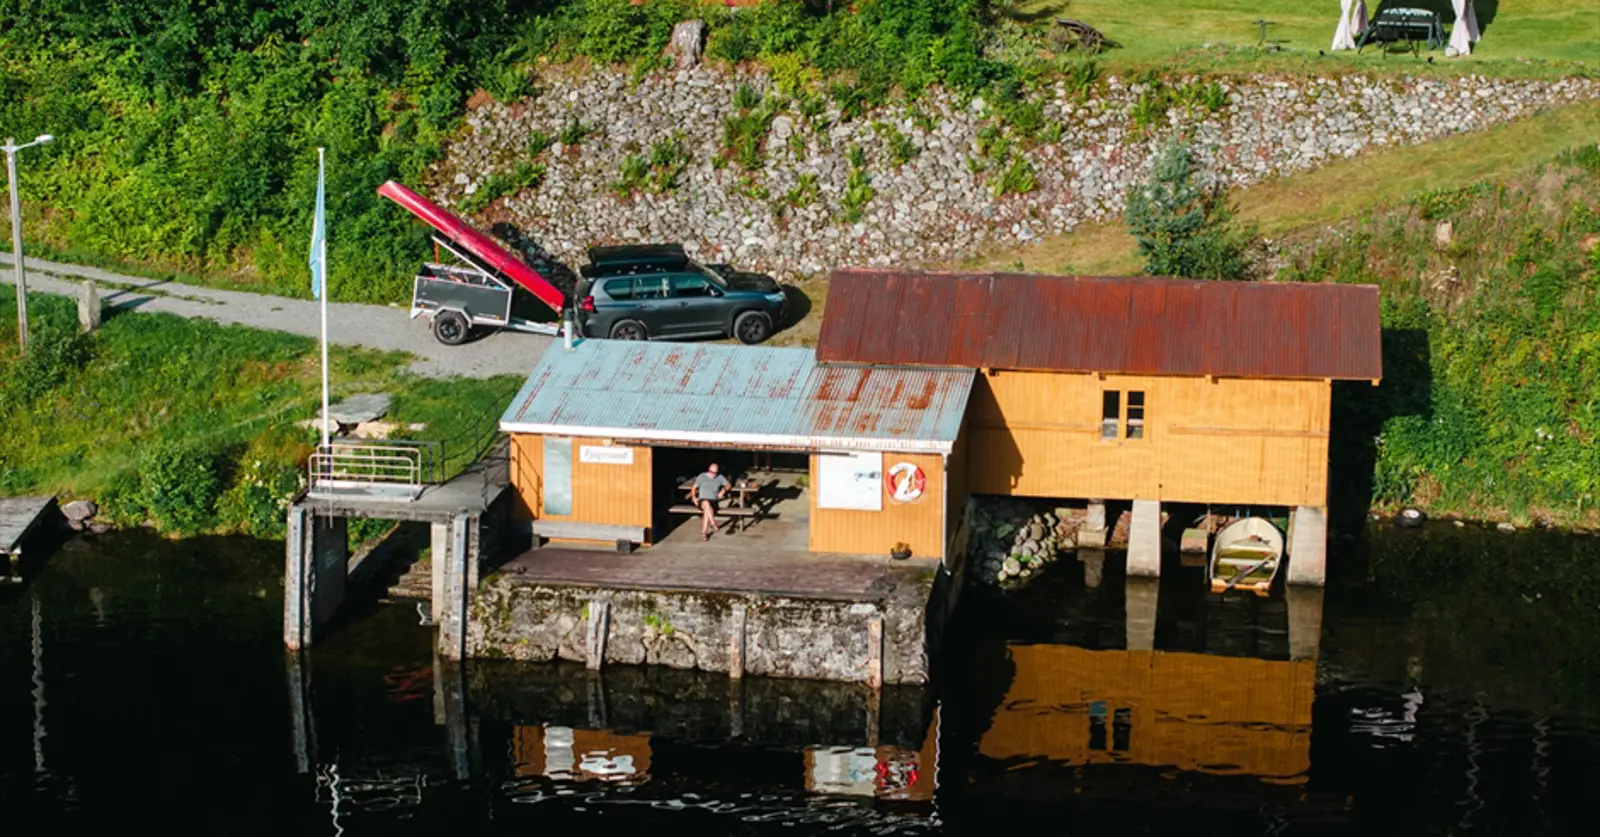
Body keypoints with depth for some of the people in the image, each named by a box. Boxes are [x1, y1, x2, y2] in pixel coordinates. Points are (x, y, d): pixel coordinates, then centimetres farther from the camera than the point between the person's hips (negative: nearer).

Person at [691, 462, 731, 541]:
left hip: (713, 501, 1)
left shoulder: (720, 477, 10)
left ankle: (704, 533, -38)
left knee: (707, 511, -36)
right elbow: (694, 487, 11)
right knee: (706, 503, -41)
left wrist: (723, 491, 3)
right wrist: (694, 497, -5)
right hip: (701, 501, 0)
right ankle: (713, 524, -42)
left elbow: (728, 485, 22)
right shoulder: (702, 477, 6)